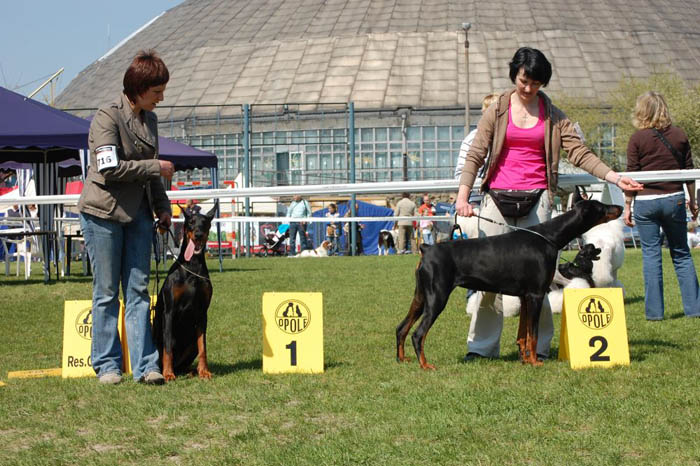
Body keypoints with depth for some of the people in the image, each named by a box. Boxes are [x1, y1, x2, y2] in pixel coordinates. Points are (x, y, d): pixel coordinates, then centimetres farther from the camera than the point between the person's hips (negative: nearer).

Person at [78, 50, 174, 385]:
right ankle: (107, 365, 8)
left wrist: (162, 206, 14)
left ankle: (144, 365, 1)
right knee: (106, 292, 1)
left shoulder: (149, 119, 11)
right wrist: (156, 167, -14)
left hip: (138, 213, 6)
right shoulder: (107, 117, -11)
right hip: (103, 214, -6)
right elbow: (110, 168, -21)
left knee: (138, 290, 2)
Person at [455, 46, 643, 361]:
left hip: (536, 201, 0)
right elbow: (476, 155, 3)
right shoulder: (497, 111, 7)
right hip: (497, 199, 0)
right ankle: (481, 345, 5)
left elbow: (579, 152, 6)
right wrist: (463, 196, -9)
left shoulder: (553, 116, 10)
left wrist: (615, 178, -5)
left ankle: (539, 346, 4)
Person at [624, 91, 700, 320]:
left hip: (646, 201, -2)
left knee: (651, 255, 3)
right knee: (681, 254, 12)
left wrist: (627, 206, 2)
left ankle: (654, 310, 4)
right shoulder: (679, 135, 3)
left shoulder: (637, 139, -5)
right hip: (674, 198, 2)